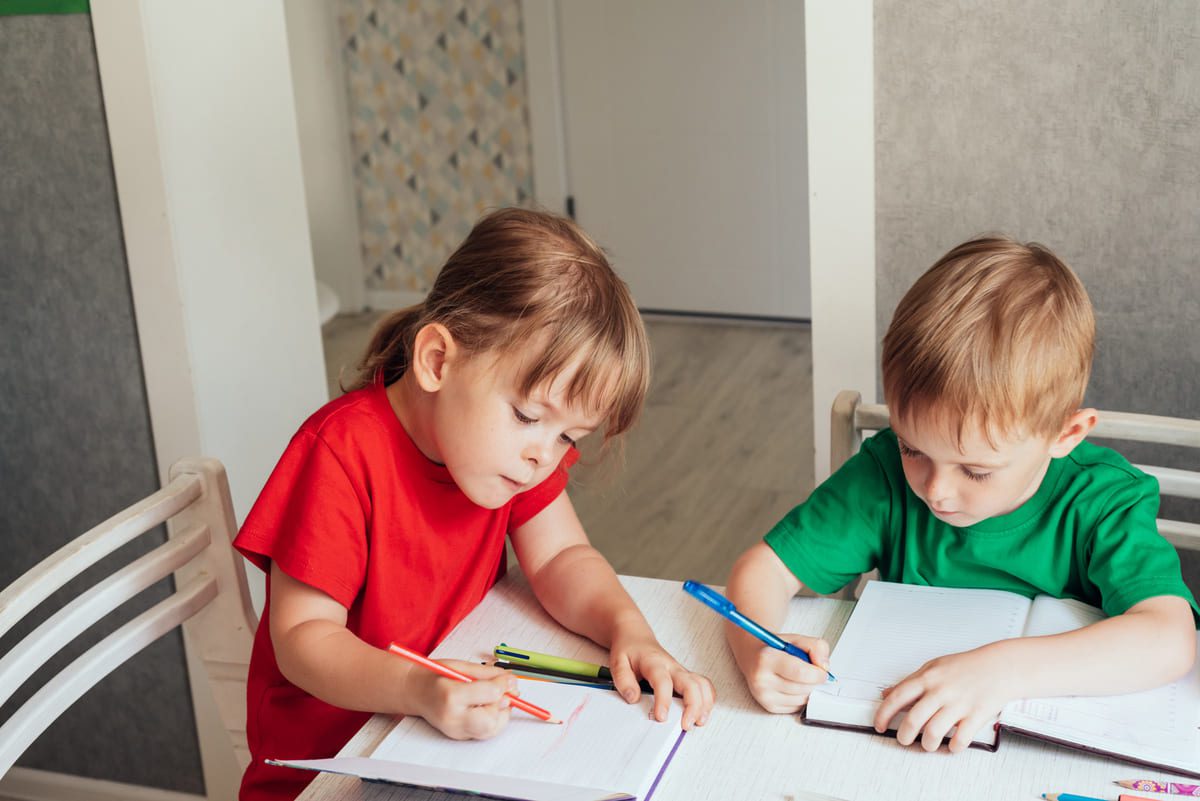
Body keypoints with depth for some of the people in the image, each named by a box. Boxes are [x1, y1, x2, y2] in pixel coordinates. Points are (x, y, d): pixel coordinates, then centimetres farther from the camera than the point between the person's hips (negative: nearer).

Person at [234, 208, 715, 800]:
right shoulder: (342, 452, -23)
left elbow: (560, 556, 0)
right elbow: (301, 637, -22)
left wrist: (628, 630, -20)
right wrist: (420, 690, -38)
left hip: (466, 731, 6)